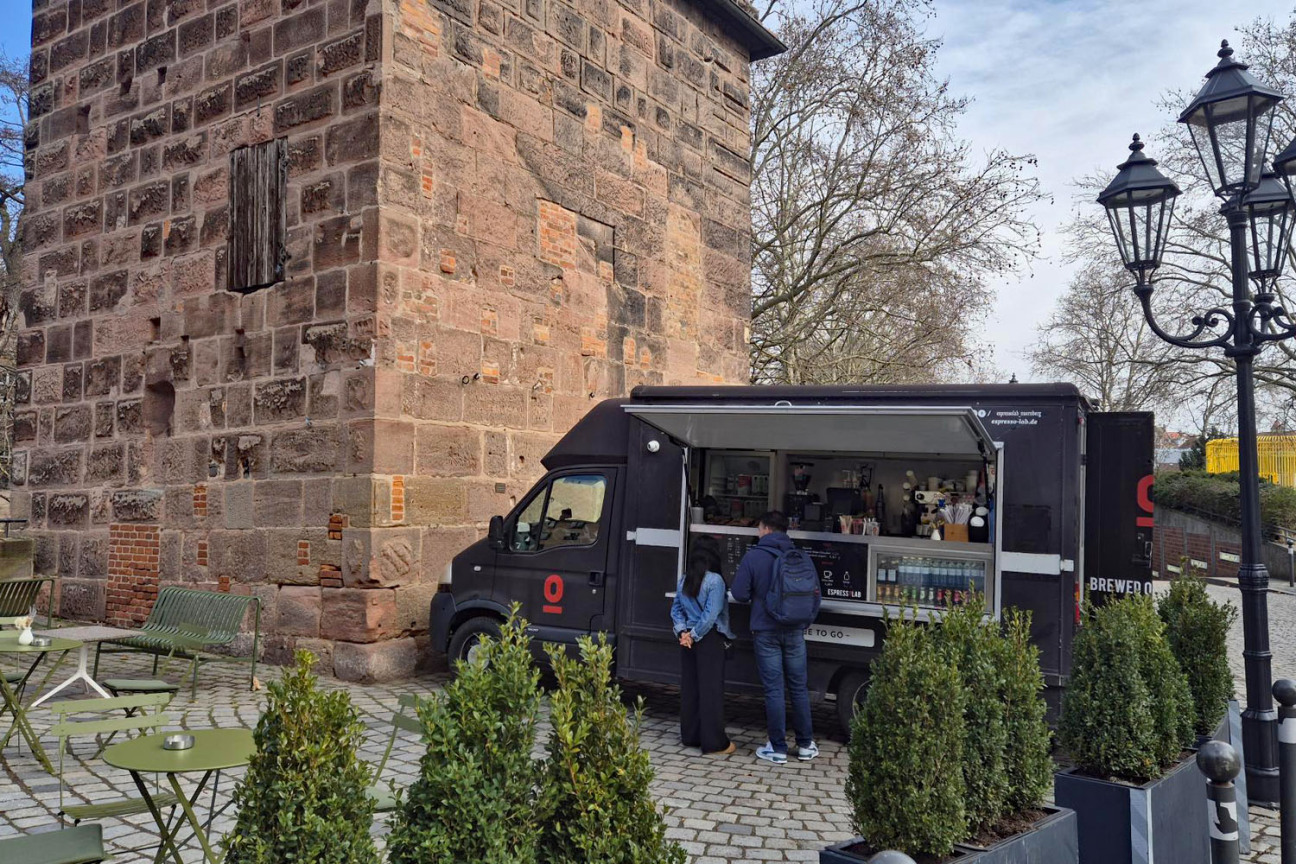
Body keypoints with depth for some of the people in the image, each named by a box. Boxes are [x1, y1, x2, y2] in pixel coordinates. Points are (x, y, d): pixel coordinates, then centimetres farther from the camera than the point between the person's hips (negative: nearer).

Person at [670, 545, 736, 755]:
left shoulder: (683, 581, 10)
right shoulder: (714, 580, -10)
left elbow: (676, 609, 10)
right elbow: (711, 614, -17)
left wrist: (683, 631, 0)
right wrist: (694, 635, -11)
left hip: (688, 638, 6)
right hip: (710, 639, -6)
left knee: (689, 687, 13)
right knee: (711, 689, -2)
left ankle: (690, 736, 21)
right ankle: (714, 742, 2)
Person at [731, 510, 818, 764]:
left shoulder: (753, 556, -10)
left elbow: (740, 594, -11)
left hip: (766, 631, -3)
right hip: (794, 631, 4)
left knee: (773, 689, 2)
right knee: (798, 687, 13)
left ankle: (778, 748, 8)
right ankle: (806, 745, 20)